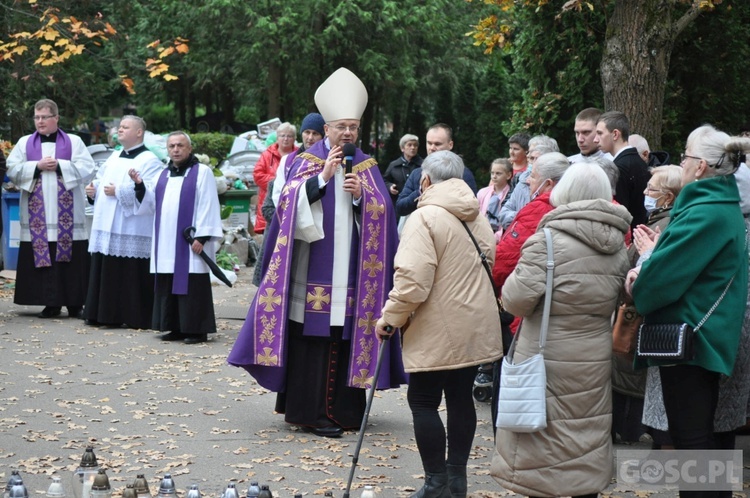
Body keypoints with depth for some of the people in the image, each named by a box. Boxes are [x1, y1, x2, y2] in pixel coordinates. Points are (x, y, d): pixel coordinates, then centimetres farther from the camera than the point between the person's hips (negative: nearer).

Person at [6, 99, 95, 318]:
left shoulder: (74, 142, 8)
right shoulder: (25, 143, 13)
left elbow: (87, 169, -2)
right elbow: (12, 170, 3)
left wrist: (60, 166, -12)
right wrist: (37, 166, -11)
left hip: (67, 215, -2)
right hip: (38, 216, 2)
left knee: (72, 258, -3)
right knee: (42, 257, -1)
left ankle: (75, 303, 2)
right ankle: (51, 303, 5)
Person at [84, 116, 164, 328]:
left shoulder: (149, 161, -7)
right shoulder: (114, 157, 20)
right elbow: (101, 180, 26)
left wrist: (119, 191, -19)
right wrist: (93, 188, 2)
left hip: (132, 230, -8)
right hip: (106, 226, 8)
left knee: (131, 276, -7)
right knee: (106, 272, 9)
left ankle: (136, 317, -1)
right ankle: (106, 315, 15)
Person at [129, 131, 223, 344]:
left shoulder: (202, 172, -2)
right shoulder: (164, 175, 18)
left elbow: (208, 206, -9)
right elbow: (152, 204, 17)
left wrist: (201, 236, -16)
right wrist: (140, 185, 2)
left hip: (189, 243, -7)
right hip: (166, 244, 7)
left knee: (191, 286, -7)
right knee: (168, 287, 7)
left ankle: (197, 330, -3)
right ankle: (177, 327, 14)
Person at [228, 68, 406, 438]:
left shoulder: (367, 167, 13)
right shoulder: (308, 161, 5)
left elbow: (382, 213, 5)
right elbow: (291, 202, -7)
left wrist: (360, 195, -12)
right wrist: (323, 177, -14)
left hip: (351, 272, 3)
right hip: (313, 268, -3)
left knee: (347, 337, 1)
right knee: (311, 336, -5)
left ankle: (343, 408, 8)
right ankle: (309, 410, -1)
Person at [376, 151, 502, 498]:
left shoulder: (425, 217, -16)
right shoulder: (477, 217, 10)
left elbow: (412, 279, -23)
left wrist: (390, 318, -12)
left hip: (438, 331, -8)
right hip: (475, 329, 8)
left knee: (424, 402, 1)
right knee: (461, 397, 14)